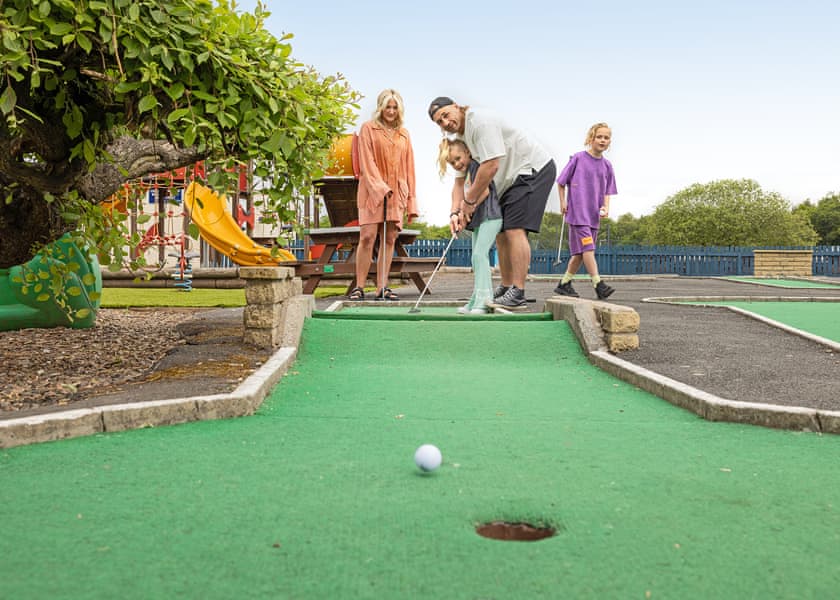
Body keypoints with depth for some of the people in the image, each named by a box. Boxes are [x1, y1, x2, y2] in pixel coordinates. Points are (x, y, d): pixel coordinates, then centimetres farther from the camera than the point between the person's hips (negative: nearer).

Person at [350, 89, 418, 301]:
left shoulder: (404, 134, 18)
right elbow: (367, 162, -3)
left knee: (389, 239, 0)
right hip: (372, 190, -4)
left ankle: (382, 287, 3)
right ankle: (359, 287, -6)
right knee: (367, 237, -11)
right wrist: (380, 187, -14)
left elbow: (408, 168, 16)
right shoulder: (368, 129, 6)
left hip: (396, 192, 4)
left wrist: (411, 200, 9)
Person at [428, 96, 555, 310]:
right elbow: (460, 179, 10)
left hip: (535, 168, -10)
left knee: (515, 229, -19)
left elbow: (491, 166, -26)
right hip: (512, 179, 10)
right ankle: (506, 288, 18)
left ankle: (517, 295, -19)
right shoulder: (461, 137, 10)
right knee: (501, 234, 9)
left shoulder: (480, 120, -20)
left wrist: (469, 200, -17)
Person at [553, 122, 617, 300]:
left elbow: (607, 192, 14)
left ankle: (564, 284, 20)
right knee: (588, 248, -14)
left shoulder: (607, 165, 9)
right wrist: (563, 202, -4)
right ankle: (599, 285, -18)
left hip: (594, 215, 6)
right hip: (577, 212, -6)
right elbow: (561, 182, 4)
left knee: (580, 252, 9)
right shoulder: (578, 158, -3)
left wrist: (605, 207, -3)